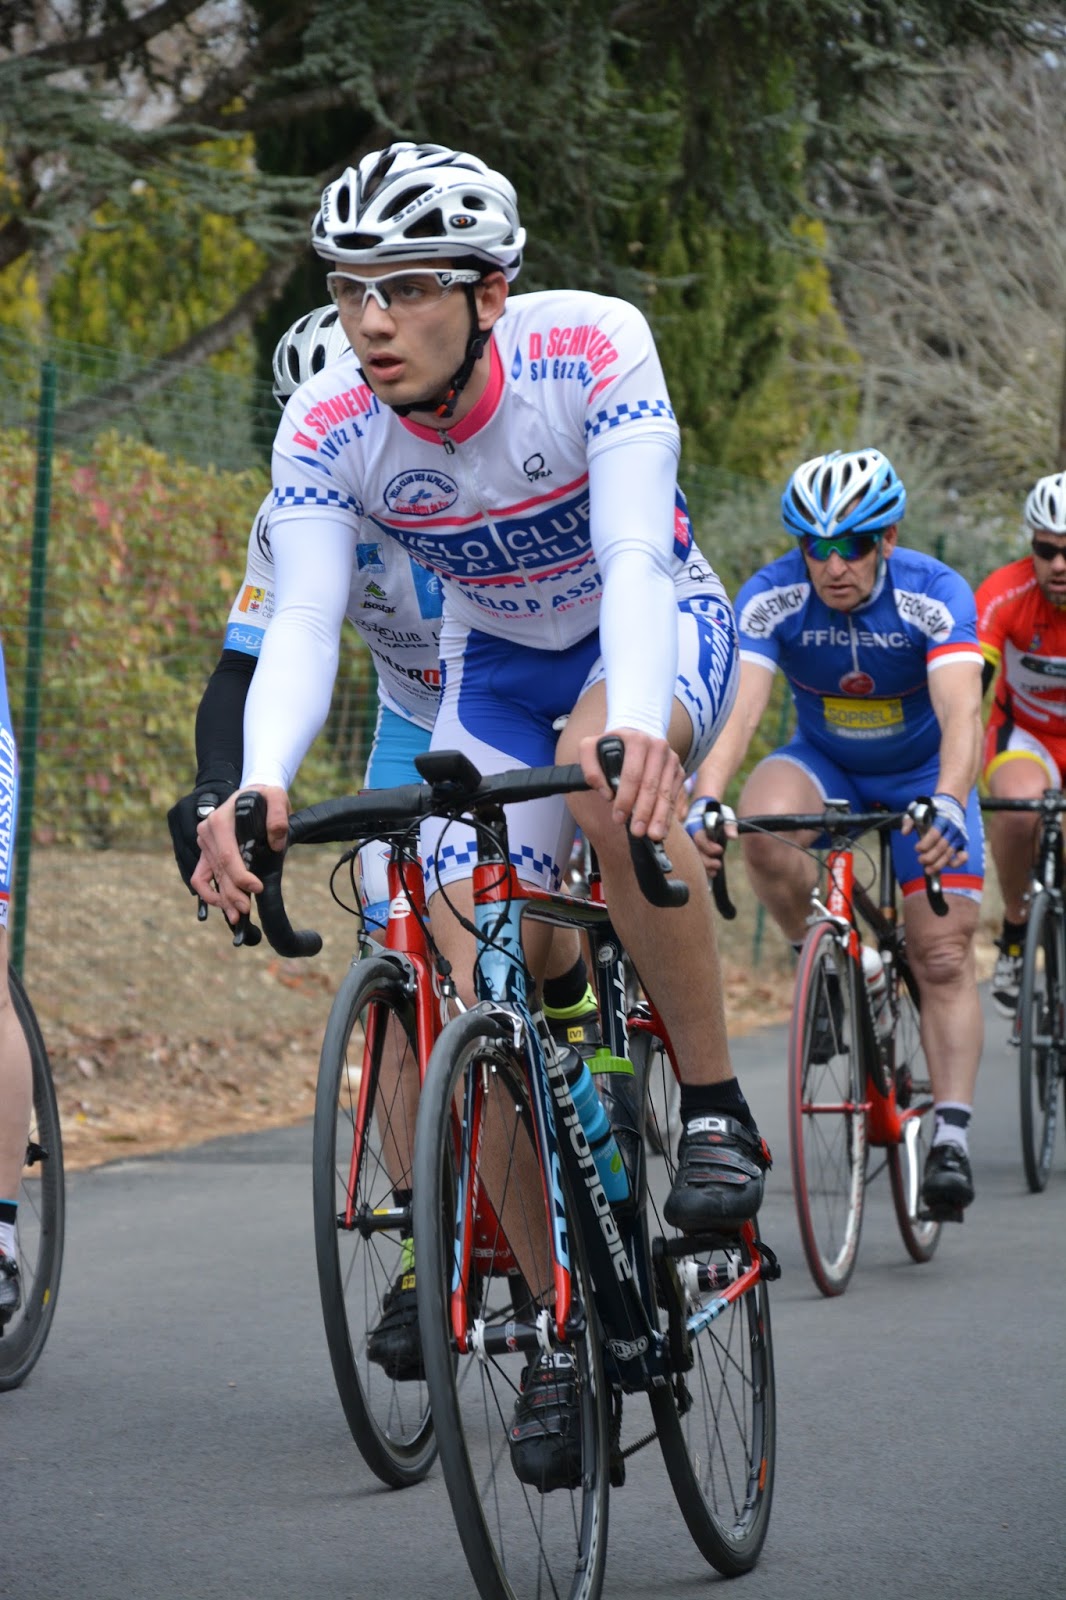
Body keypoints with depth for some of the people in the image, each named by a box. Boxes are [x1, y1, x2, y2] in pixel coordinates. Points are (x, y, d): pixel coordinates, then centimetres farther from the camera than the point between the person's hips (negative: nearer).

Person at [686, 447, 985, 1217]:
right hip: (826, 764, 1)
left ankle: (953, 1136, -9)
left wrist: (948, 805, -61)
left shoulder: (936, 596, -29)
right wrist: (703, 802, -54)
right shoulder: (770, 598, -25)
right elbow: (737, 708, -35)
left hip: (922, 775, -1)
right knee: (763, 828, -33)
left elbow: (961, 715, -42)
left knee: (943, 955, -13)